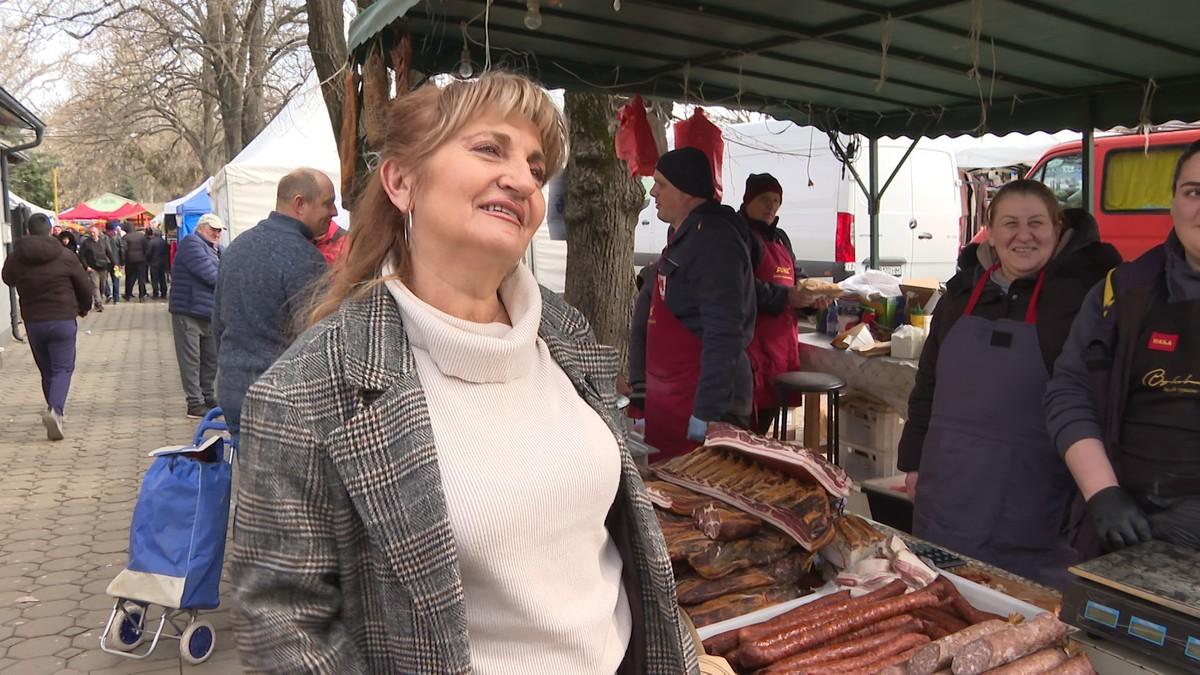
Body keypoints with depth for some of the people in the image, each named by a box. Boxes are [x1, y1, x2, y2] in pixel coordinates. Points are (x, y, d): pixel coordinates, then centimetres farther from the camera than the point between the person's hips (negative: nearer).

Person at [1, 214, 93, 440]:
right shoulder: (65, 255, -8)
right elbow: (85, 287, 0)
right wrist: (83, 308, 18)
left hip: (33, 322, 3)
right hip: (63, 320, -3)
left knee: (46, 370, 17)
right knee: (63, 369, -1)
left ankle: (55, 411, 23)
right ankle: (54, 410, -21)